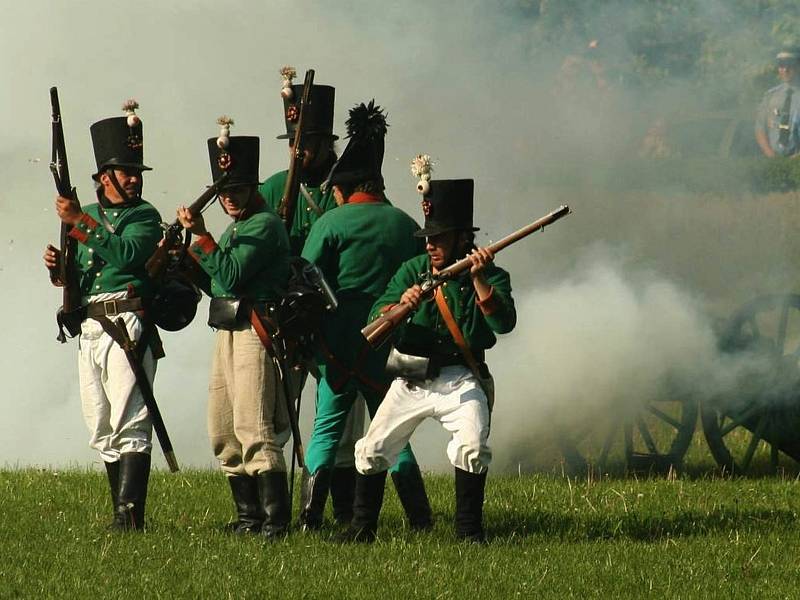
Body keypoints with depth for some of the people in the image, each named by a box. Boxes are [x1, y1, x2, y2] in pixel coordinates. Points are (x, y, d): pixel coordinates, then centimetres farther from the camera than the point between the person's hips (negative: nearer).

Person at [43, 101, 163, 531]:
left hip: (127, 325, -7)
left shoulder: (144, 216, 1)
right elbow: (77, 277, 22)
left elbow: (125, 254, -18)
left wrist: (80, 222, -17)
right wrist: (59, 265, 0)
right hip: (89, 329, 7)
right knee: (102, 429, 8)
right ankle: (122, 515, 13)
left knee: (129, 423, -13)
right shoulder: (89, 213, 20)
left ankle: (129, 514, -19)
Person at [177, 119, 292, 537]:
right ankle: (248, 519, 18)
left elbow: (231, 275, -19)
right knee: (223, 436, 13)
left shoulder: (264, 225, -10)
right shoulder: (235, 228, 20)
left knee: (254, 431, -17)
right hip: (227, 334, 11)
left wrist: (201, 236, -19)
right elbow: (218, 282, 22)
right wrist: (186, 256, 11)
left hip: (253, 334, -11)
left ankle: (275, 522, -20)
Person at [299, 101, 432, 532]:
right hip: (388, 346, 3)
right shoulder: (404, 224, 6)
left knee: (327, 428, 5)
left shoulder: (332, 223, -5)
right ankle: (420, 519, 5)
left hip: (339, 346, -3)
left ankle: (310, 517, -3)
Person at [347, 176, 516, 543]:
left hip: (460, 382, -4)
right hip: (411, 381, 4)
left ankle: (470, 532, -10)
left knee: (472, 448, -25)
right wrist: (401, 304, -25)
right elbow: (375, 320, -4)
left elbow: (503, 322, -21)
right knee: (372, 451, 5)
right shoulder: (413, 270, 5)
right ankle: (362, 528, 23)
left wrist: (479, 280, -29)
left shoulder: (489, 275, -4)